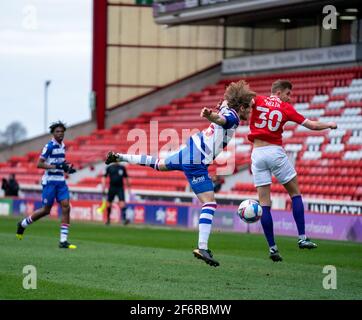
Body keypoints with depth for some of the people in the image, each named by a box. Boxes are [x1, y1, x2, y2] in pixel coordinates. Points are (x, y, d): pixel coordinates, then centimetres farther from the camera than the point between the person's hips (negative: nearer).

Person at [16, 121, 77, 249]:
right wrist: (56, 166, -23)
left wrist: (67, 168, 8)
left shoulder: (63, 146, 12)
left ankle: (63, 241, -8)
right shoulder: (49, 146, -11)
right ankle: (23, 224, 25)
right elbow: (39, 164, -14)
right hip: (49, 181, -6)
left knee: (66, 207, -8)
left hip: (61, 181, 6)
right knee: (46, 210, -1)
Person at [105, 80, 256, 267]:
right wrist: (210, 116, -62)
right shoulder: (233, 117, -18)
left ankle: (120, 157, 42)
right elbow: (221, 120, -42)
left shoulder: (227, 110, 9)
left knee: (160, 165, 36)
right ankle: (203, 248, -22)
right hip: (196, 161, -10)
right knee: (209, 203, -13)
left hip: (189, 150, 10)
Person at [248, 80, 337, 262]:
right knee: (295, 194, 14)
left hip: (257, 153, 2)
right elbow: (312, 125, 6)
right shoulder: (286, 108, 2)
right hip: (276, 152, -2)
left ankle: (272, 247, -1)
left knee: (264, 203, 2)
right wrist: (329, 125, 21)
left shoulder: (258, 101, 6)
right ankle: (302, 238, 9)